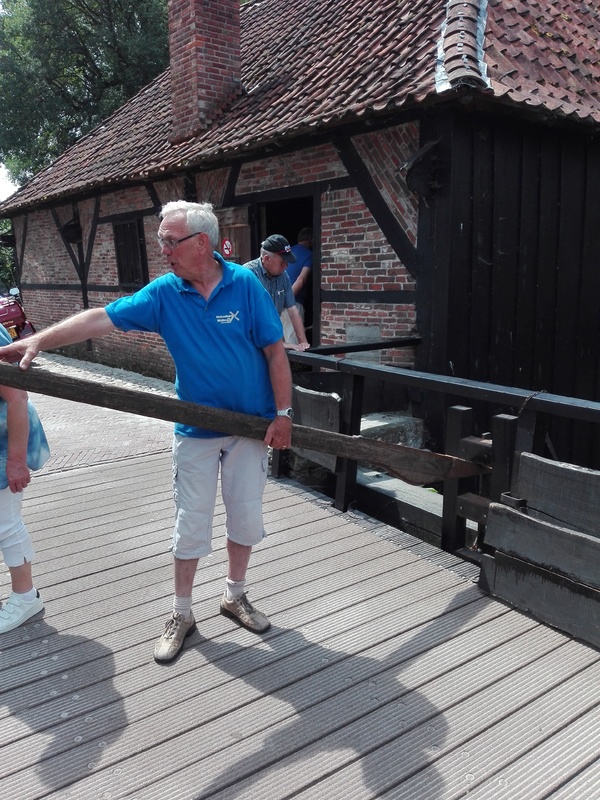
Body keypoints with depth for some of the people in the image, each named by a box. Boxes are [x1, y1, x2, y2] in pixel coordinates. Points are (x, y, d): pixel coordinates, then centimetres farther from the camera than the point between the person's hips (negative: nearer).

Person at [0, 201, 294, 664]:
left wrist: (283, 413, -10)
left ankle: (235, 596, 36)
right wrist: (38, 341, -18)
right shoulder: (164, 293, -6)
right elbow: (101, 319, -10)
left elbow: (275, 350, -8)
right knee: (191, 525, 9)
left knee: (246, 517, 13)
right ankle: (182, 615, 27)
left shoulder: (245, 284, -11)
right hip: (196, 430, 1)